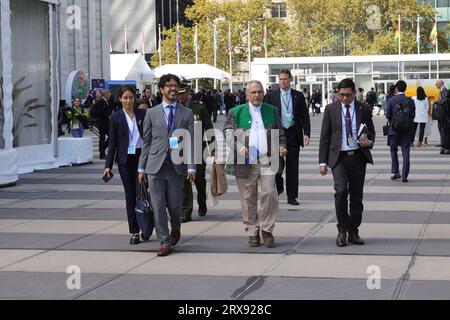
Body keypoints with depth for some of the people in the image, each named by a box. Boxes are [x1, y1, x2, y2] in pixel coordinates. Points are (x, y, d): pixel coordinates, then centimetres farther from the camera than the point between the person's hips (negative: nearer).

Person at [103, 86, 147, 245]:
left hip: (142, 157, -1)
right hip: (125, 160, 1)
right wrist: (108, 165, -1)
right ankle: (134, 232, 8)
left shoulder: (143, 114, 3)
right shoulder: (116, 117, 3)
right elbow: (112, 142, 4)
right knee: (130, 196, 4)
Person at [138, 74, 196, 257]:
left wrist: (191, 166, -8)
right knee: (158, 206, -2)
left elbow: (190, 141, 2)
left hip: (175, 165, 0)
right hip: (155, 165, 0)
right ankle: (164, 242, 7)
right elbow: (146, 141, 9)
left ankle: (176, 229, 34)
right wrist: (142, 168, 6)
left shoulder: (187, 113, 7)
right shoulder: (152, 113, 8)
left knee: (174, 205, 2)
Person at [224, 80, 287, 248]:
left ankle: (267, 229, 3)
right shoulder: (236, 112, 7)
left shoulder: (272, 111, 14)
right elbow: (227, 134, 4)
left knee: (269, 193, -13)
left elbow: (280, 133, 20)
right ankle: (252, 232, 14)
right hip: (246, 161, -1)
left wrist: (282, 146, 1)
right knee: (248, 198, 3)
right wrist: (238, 147, -13)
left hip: (267, 160, 1)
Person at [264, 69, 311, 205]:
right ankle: (278, 185, 21)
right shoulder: (271, 96, 4)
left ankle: (292, 197, 11)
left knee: (293, 167, 4)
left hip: (293, 134, 1)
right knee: (278, 164, -10)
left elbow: (305, 116, 6)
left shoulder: (298, 96, 6)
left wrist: (306, 133, -5)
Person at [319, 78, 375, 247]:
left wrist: (369, 142, -8)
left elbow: (371, 132, 16)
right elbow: (325, 136, 4)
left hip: (358, 157, 2)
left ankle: (353, 233, 18)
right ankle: (342, 230, -5)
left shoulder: (364, 110, 5)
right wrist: (323, 161, -1)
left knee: (357, 196, 6)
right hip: (339, 157, -2)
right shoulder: (331, 109, 3)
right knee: (341, 191, -20)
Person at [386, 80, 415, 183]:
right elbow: (413, 115, -1)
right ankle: (404, 176, 1)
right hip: (407, 130, 1)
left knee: (393, 151, 16)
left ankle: (396, 172, 11)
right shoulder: (410, 101, -5)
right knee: (406, 153, 3)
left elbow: (388, 115, -6)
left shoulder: (391, 100, -8)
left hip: (394, 129, -1)